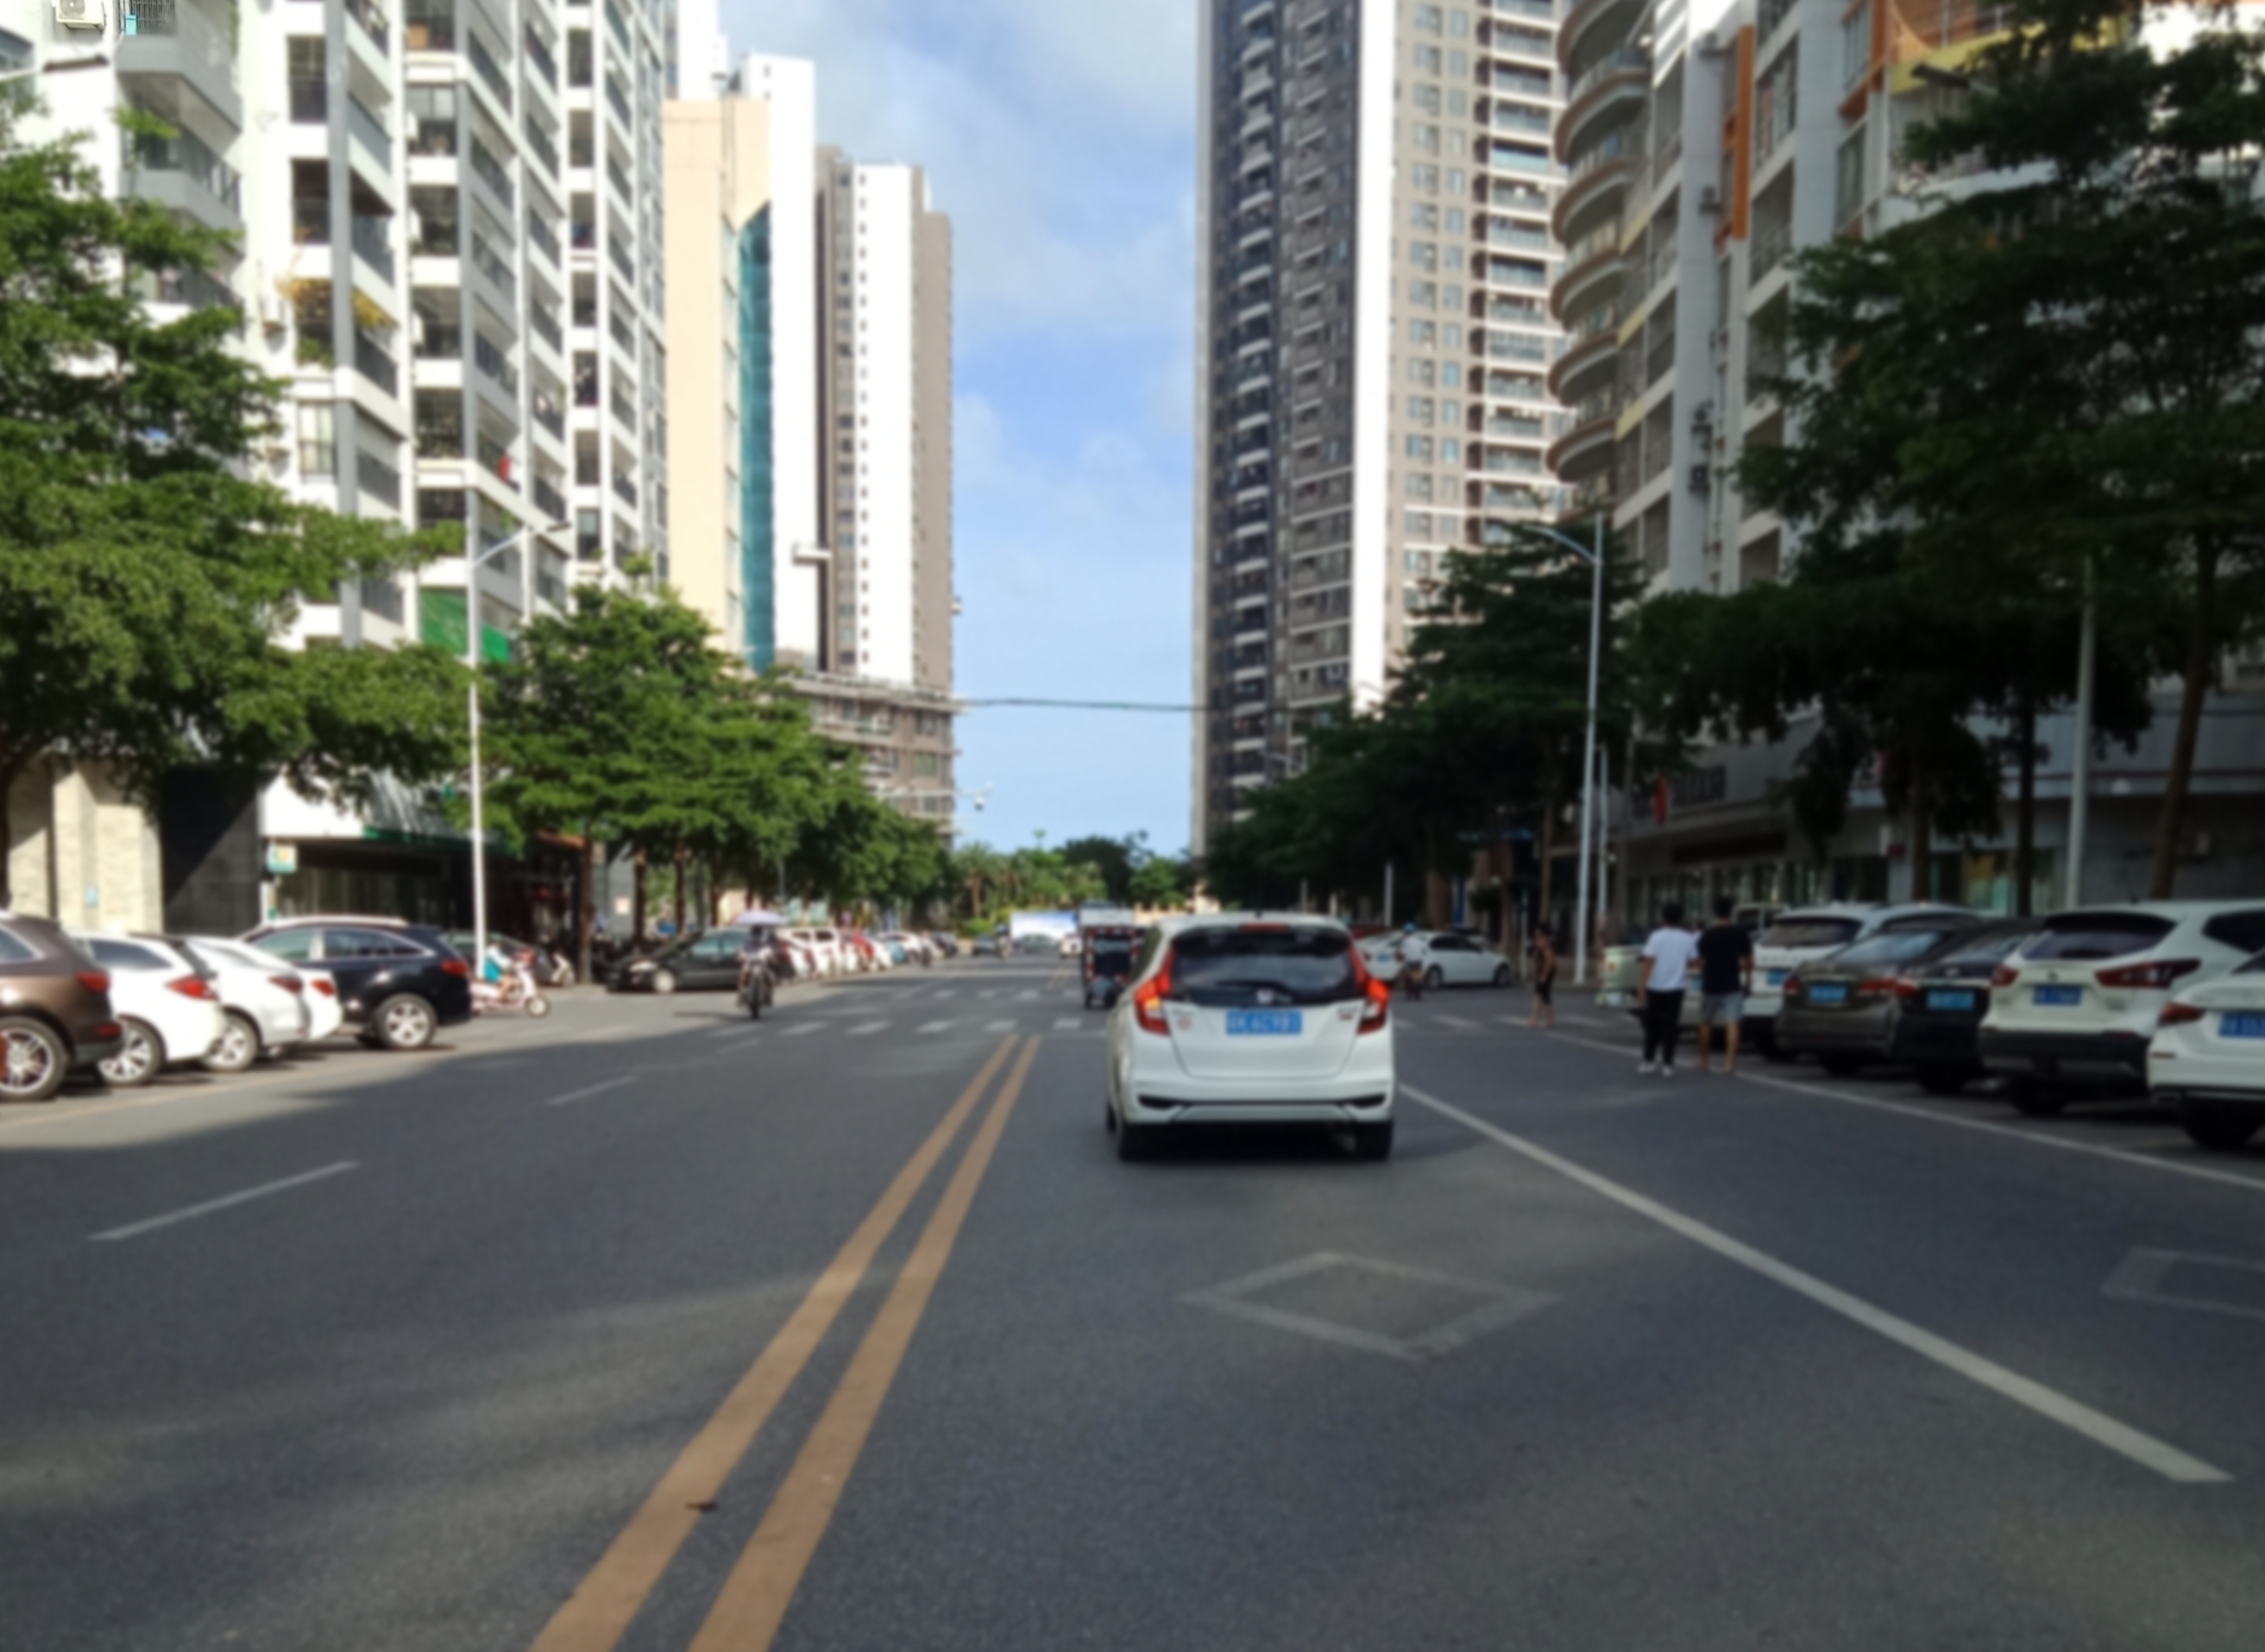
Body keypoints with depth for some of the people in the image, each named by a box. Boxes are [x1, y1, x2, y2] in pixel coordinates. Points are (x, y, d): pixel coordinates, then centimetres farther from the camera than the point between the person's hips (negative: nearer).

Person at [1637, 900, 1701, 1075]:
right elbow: (1691, 962, 1)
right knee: (1670, 1027, 5)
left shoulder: (1657, 936, -9)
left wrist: (1642, 989, -10)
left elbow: (1649, 964, -13)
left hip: (1655, 988, -1)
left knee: (1652, 1026, 11)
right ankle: (1667, 1064, 4)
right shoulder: (1688, 939, -2)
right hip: (1676, 989, 1)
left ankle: (1649, 1061, 15)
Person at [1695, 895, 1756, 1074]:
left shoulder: (1707, 936, -3)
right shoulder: (1740, 935, -3)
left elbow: (1701, 962, 0)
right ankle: (1730, 1062, -12)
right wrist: (1748, 980, 16)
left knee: (1705, 1023, 14)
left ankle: (1704, 1060, 22)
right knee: (1732, 1023, -4)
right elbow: (1748, 962, 3)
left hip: (1710, 985, 1)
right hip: (1732, 986, -1)